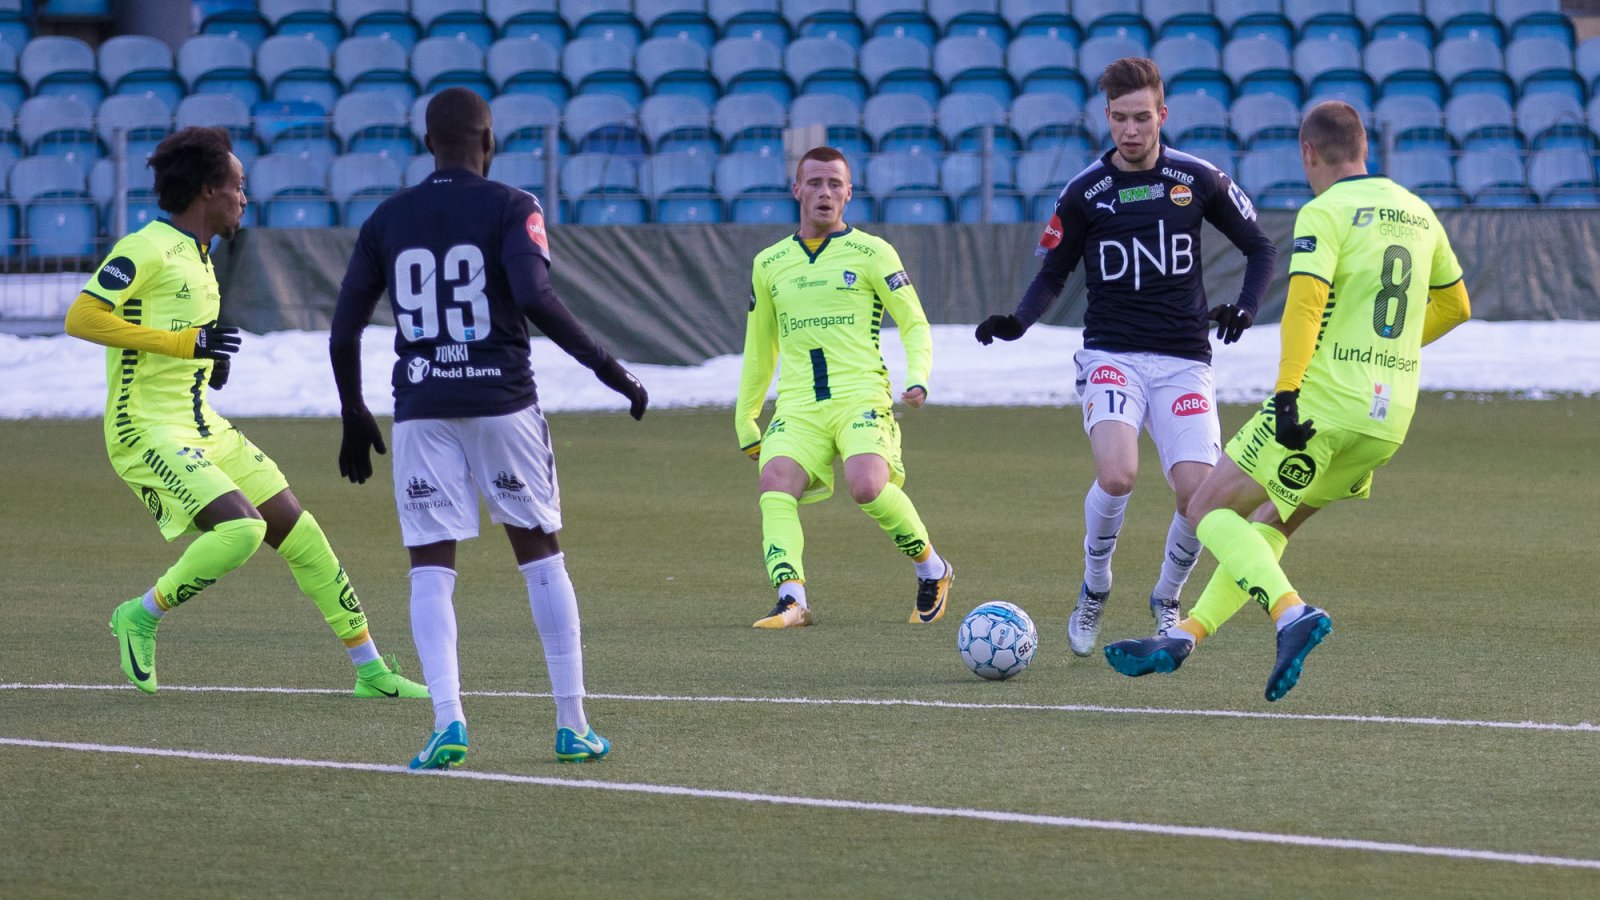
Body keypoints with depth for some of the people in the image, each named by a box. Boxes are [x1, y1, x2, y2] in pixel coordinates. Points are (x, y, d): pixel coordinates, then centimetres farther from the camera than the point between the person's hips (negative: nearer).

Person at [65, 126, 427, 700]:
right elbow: (80, 318, -22)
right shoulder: (147, 250, -13)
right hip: (146, 431, -9)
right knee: (240, 527, -26)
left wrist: (211, 363, 10)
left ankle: (371, 672, 11)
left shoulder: (197, 257, 16)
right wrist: (185, 343, -23)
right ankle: (142, 618, -4)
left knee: (299, 532, 5)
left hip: (203, 430, 9)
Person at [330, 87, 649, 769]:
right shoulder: (510, 208, -1)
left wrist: (354, 417, 21)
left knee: (430, 567, 2)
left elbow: (344, 333, 9)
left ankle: (447, 719, -17)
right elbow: (535, 297, -18)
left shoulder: (386, 220, 9)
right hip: (502, 401, -1)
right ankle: (572, 725, 11)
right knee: (540, 554, 11)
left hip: (421, 412, 1)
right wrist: (604, 366, -12)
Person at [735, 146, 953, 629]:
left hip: (861, 398, -3)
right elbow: (760, 349, 28)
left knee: (866, 486, -28)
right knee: (776, 483, -26)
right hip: (797, 407, 3)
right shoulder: (769, 264, 17)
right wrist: (745, 418, 26)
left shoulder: (872, 253, 6)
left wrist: (918, 379, -11)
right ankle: (791, 599, -36)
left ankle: (931, 569, -2)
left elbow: (915, 325, 7)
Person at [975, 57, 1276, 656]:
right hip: (1112, 355, -1)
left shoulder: (1198, 180, 2)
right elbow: (1052, 274, 11)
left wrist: (1245, 307, -7)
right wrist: (1017, 322, -8)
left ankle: (1167, 599, 18)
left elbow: (1260, 248, 11)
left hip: (1183, 359, 1)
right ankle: (1094, 589, 1)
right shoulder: (1084, 193, 1)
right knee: (1117, 475, -26)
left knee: (1197, 494, -12)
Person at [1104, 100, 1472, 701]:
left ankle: (1291, 612, -21)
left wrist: (1286, 392, -24)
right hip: (1391, 416, 8)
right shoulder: (1417, 213, 15)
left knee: (1210, 509, 0)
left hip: (1325, 402, -8)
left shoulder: (1325, 213, -7)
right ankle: (1185, 635, 13)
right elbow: (1455, 306, 27)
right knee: (1272, 522, 20)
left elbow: (1307, 300, -21)